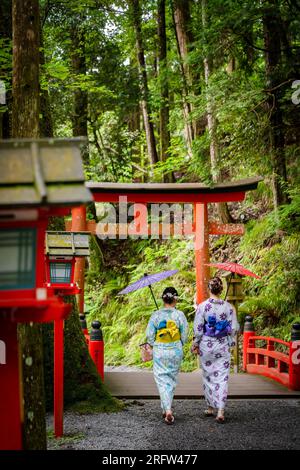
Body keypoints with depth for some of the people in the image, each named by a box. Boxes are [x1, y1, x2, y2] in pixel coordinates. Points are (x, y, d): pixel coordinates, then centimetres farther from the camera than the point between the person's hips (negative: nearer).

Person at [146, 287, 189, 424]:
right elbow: (185, 336, -4)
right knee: (172, 380, 17)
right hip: (176, 352, 1)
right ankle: (166, 407, 26)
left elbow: (149, 335, -5)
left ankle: (168, 410, -12)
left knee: (162, 381, 2)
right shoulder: (180, 315, -7)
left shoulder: (155, 315, -7)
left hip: (159, 352, -1)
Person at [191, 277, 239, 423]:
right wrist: (230, 343, 10)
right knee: (222, 378, 3)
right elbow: (234, 328, -3)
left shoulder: (202, 306, -11)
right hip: (223, 346, 1)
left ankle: (211, 407, 25)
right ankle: (220, 411, -7)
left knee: (208, 377, 15)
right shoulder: (228, 307, -6)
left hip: (206, 345, -1)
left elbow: (198, 329, -8)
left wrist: (195, 344, 5)